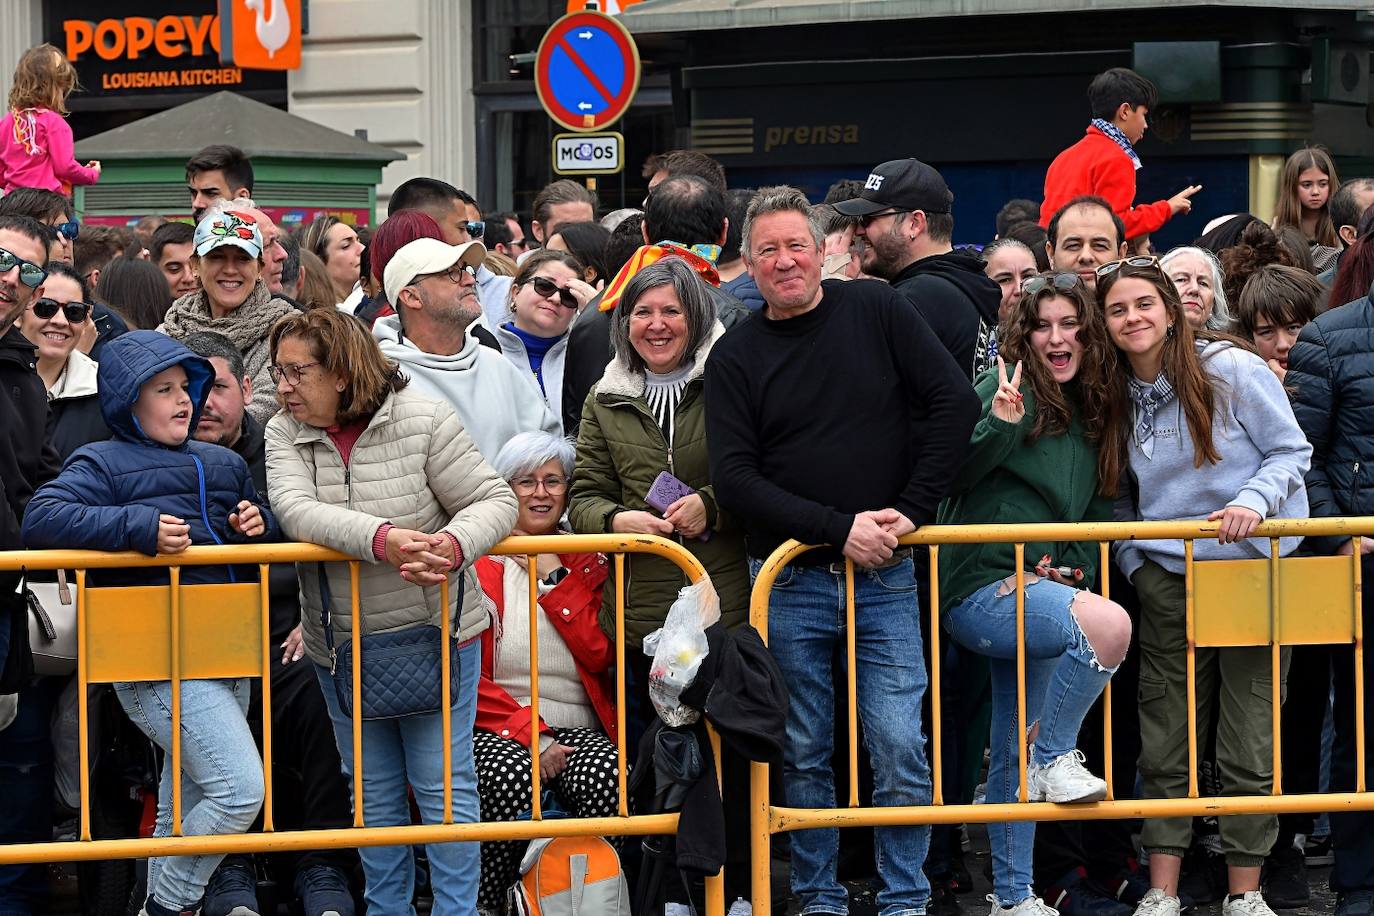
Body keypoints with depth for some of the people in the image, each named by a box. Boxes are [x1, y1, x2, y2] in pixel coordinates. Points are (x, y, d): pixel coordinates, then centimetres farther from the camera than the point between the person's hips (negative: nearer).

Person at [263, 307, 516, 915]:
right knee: (375, 792, 14)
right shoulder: (284, 434, -3)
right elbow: (295, 510, -22)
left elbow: (494, 502, -12)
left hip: (435, 635, -4)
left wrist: (452, 545, -35)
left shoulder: (422, 421, -12)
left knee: (443, 784, 0)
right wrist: (382, 538, -37)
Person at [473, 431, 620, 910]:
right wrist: (529, 733, -12)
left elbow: (601, 655, 0)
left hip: (577, 729, 2)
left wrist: (554, 580, -3)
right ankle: (484, 906, -19)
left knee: (607, 776, -33)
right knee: (511, 776, -37)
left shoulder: (587, 564, 16)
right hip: (496, 731, -2)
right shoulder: (475, 563, 6)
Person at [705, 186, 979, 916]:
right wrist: (839, 528, -15)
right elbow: (735, 479, -6)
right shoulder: (736, 356, 2)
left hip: (884, 576, -1)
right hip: (788, 580, 1)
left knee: (900, 748, -5)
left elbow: (956, 404, -1)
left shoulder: (876, 312, 2)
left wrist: (912, 510, -8)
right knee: (804, 757, 5)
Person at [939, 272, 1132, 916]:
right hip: (979, 589, -8)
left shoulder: (1088, 412, 14)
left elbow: (1092, 513, 21)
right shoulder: (1003, 389, -8)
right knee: (1107, 625, -33)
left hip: (1038, 586, 8)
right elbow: (946, 474, -15)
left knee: (1013, 756, 13)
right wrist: (998, 425, -30)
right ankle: (1055, 758, -15)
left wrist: (1076, 567, 4)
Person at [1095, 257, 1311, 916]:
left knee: (1249, 744, 0)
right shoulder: (1119, 397, 7)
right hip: (1167, 582, 4)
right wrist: (1131, 559, 2)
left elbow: (1291, 451, -5)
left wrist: (1254, 500, -21)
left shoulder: (1231, 369, -7)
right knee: (1166, 743, 4)